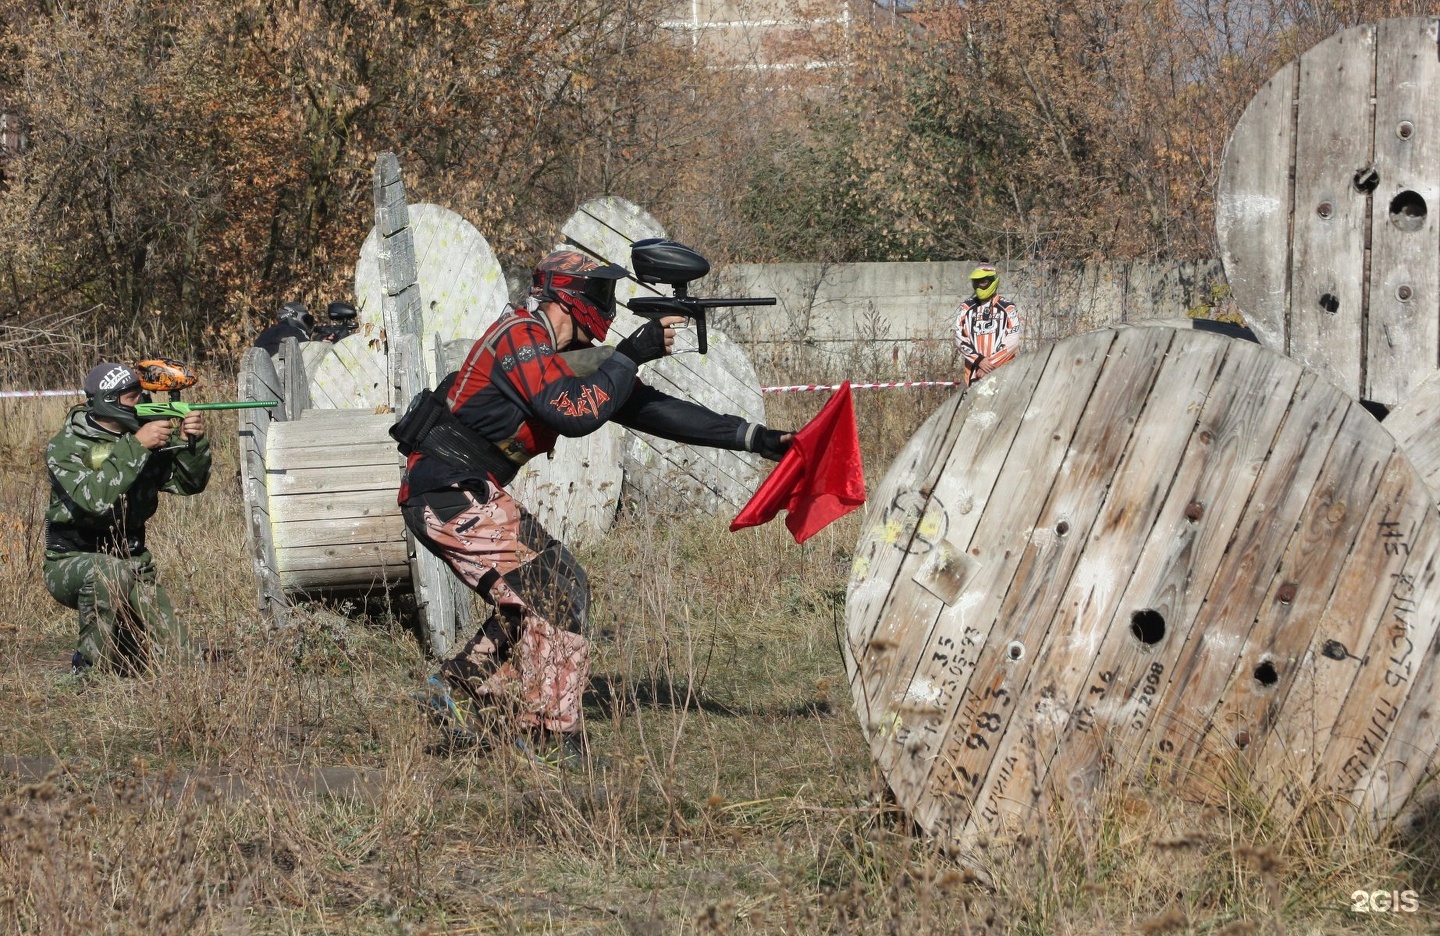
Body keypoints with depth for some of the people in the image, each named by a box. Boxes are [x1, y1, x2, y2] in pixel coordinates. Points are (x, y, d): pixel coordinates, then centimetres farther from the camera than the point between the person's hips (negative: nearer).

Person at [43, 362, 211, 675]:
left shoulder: (140, 435, 2)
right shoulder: (65, 447, -14)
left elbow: (188, 483, 4)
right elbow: (96, 498, -31)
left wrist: (194, 443, -15)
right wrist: (136, 447, -32)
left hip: (133, 561, 6)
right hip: (72, 563, -5)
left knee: (175, 653, -6)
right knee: (110, 573, -40)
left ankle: (116, 634, 24)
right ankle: (88, 668, -23)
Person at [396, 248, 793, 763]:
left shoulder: (567, 353, 13)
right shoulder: (521, 337, -15)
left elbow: (647, 408, 11)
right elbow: (573, 412, -27)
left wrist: (752, 437, 7)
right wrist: (630, 355, -17)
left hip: (462, 494, 10)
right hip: (451, 494, -10)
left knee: (536, 593, 15)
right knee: (557, 590, -10)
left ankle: (461, 688, 18)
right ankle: (549, 737, -7)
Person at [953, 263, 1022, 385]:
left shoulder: (1007, 308, 2)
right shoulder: (966, 308, 10)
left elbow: (1013, 342, -5)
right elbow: (959, 339, 4)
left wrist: (990, 363, -10)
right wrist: (979, 360, -9)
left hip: (1001, 370, -3)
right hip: (974, 369, 3)